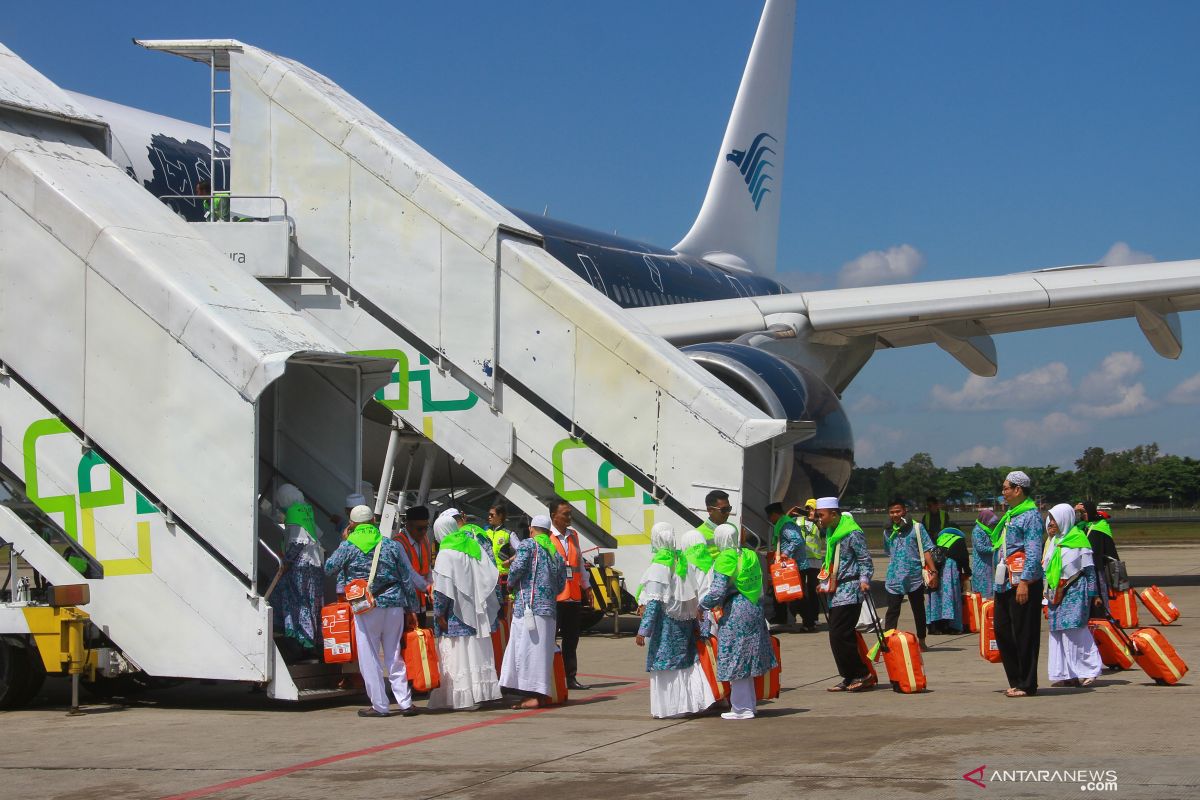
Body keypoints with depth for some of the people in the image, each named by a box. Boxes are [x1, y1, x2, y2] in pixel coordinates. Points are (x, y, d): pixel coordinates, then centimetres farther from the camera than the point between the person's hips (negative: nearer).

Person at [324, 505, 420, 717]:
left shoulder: (348, 546, -2)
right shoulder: (390, 545, 7)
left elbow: (329, 568, 8)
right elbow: (406, 578, 8)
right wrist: (411, 607, 13)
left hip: (367, 607, -3)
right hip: (394, 605, 3)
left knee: (369, 658, 4)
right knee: (395, 656, 10)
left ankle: (380, 705, 4)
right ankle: (405, 702, 7)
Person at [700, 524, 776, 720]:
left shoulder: (725, 559, -13)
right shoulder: (750, 555, 11)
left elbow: (717, 591, -17)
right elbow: (759, 586, 15)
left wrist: (702, 604, -2)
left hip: (735, 612, -8)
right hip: (754, 609, 8)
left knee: (736, 662, -1)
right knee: (746, 661, 16)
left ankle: (742, 708, 3)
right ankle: (748, 705, 23)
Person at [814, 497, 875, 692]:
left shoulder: (853, 534, -10)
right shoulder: (830, 533, 16)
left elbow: (865, 560, -11)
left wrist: (864, 579, -25)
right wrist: (824, 581, 21)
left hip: (849, 590, -9)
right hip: (835, 591, 9)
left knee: (839, 635, -14)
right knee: (838, 636, 7)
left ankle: (863, 674, -5)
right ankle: (849, 678, 13)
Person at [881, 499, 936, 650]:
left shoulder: (916, 528, -1)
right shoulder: (888, 532, 10)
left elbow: (927, 550, -4)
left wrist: (933, 571, -12)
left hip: (915, 578, -2)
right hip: (894, 579, 2)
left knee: (919, 610, 11)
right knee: (892, 611, -6)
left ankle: (921, 641, 24)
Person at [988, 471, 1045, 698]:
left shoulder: (1031, 515, -9)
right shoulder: (1009, 515, 20)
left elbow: (1034, 553, -16)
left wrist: (1024, 581, -23)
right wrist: (996, 583, 23)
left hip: (1022, 583, -10)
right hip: (1004, 584, 10)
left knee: (1024, 634, -4)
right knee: (1002, 629, 10)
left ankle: (1026, 685, 1)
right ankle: (1015, 680, 18)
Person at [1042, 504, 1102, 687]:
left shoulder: (1078, 539, -3)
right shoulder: (1051, 541, 17)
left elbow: (1089, 569, -4)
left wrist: (1093, 594, -7)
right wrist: (1046, 599, 19)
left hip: (1075, 591, -7)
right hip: (1056, 593, 7)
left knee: (1075, 630, -13)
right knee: (1057, 631, 3)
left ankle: (1089, 670, -7)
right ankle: (1065, 674, 6)